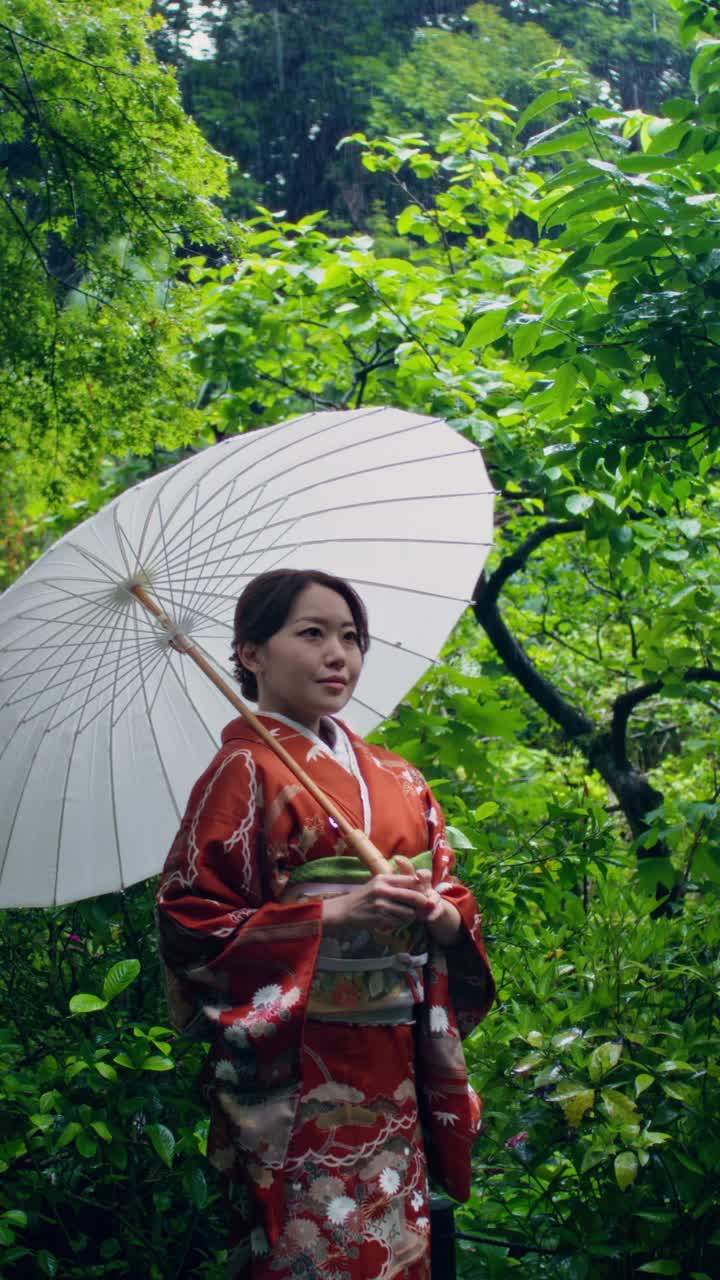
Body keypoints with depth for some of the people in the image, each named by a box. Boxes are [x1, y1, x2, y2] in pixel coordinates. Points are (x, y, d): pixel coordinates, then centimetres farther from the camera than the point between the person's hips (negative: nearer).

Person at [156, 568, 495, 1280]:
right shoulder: (244, 772, -7)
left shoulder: (396, 779, 12)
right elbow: (188, 921, -13)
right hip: (296, 1069, -6)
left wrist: (445, 916, -7)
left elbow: (450, 891, 17)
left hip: (395, 1068, 6)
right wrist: (335, 913, -20)